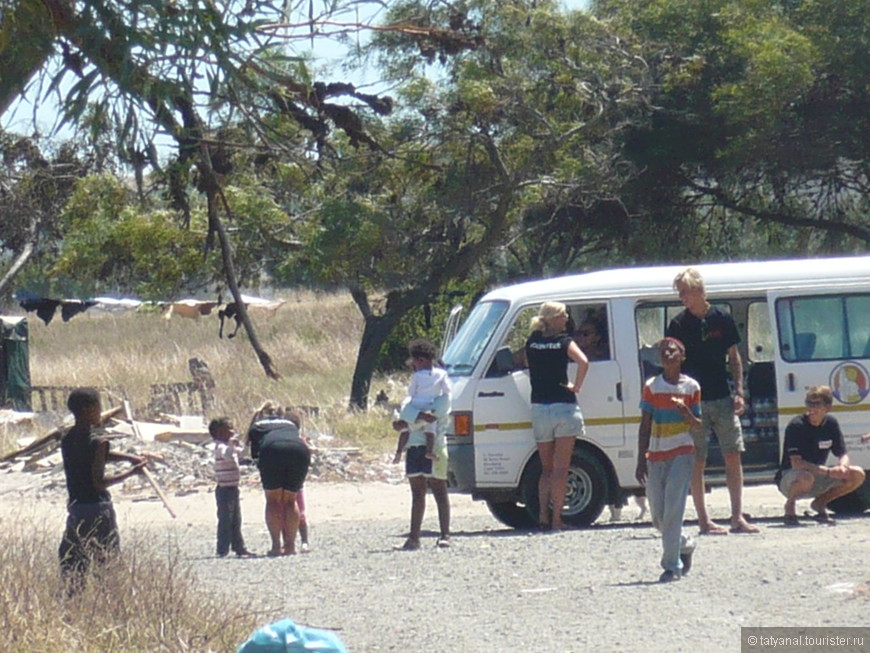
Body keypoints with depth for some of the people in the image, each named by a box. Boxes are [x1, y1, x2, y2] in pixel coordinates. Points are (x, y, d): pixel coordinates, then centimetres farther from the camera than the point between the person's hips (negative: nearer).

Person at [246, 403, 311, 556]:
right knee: (290, 500, 14)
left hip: (272, 451, -2)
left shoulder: (256, 427, 29)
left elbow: (255, 455, 20)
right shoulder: (291, 424, 37)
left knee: (273, 500, 9)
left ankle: (276, 546, 1)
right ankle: (290, 545, 9)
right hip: (299, 451, 2)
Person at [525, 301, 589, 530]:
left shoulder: (532, 342, 6)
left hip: (539, 409, 4)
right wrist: (576, 387, -8)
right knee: (560, 469, 0)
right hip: (564, 408, -4)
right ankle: (556, 519, -4)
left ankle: (543, 515, 3)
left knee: (546, 468, 14)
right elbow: (583, 362, -20)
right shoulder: (563, 341, -5)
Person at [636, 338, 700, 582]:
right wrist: (641, 460, 1)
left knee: (673, 511, -12)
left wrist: (687, 413, -15)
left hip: (682, 454, -3)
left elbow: (697, 425, 8)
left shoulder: (691, 387, 3)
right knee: (658, 516, 5)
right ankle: (685, 544, 32)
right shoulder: (651, 387, 5)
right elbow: (645, 426, 7)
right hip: (656, 456, 3)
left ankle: (672, 565, -9)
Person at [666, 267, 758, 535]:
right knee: (697, 462, 0)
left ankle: (737, 518, 4)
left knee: (733, 457, 0)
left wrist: (739, 392, 3)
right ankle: (704, 520, 5)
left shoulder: (722, 320, 5)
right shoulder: (678, 325, -1)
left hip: (723, 399, 2)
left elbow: (734, 357, 11)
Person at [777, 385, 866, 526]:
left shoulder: (831, 423, -2)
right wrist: (828, 471, -36)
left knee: (857, 475, -11)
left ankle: (820, 502, 7)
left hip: (819, 478, 6)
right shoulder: (796, 426, -21)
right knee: (805, 478, -42)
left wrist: (842, 466, -25)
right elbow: (796, 463, -28)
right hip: (789, 478, -6)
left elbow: (843, 455, 1)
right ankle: (790, 505, -9)